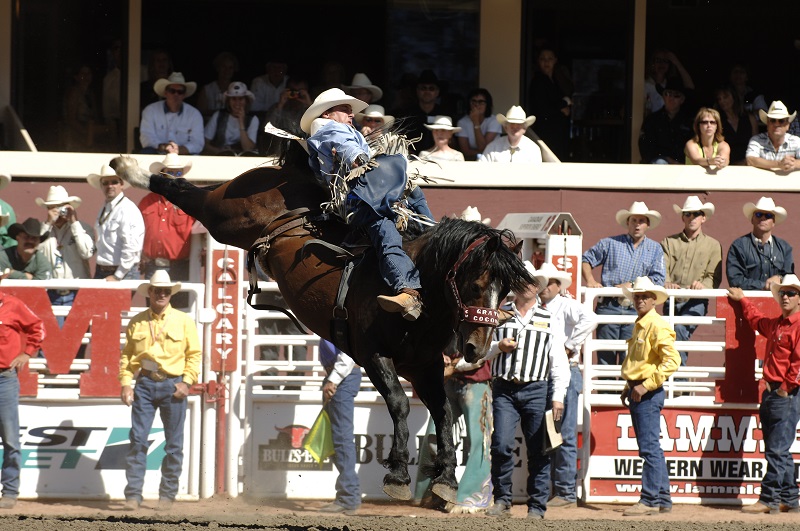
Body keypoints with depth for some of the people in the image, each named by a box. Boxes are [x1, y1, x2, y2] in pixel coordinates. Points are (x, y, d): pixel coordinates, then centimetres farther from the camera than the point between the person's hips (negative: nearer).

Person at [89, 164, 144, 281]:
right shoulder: (104, 210, 16)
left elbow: (132, 248, -17)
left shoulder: (128, 210, -11)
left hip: (123, 275, -8)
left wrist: (117, 276, -16)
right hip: (101, 273, 8)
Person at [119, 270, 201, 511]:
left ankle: (167, 495, 11)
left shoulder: (183, 321, 4)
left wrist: (187, 382, -7)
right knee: (138, 440, -5)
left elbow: (195, 353, 3)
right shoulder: (137, 323, 7)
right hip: (145, 384, 1)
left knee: (174, 444, 3)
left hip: (173, 385, -1)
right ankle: (133, 494, -4)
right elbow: (127, 355, 9)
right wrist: (125, 383, -2)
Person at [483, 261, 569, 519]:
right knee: (501, 445, -12)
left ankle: (537, 506, 7)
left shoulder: (548, 320, 10)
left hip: (535, 391, 0)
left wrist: (558, 397, -2)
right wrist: (498, 347, -7)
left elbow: (559, 362, 7)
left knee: (538, 450, 0)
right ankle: (502, 500, 0)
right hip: (504, 390, 0)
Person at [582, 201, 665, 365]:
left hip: (635, 309, 0)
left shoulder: (655, 249, 13)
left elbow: (658, 278, 3)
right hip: (608, 307, 0)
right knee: (606, 357, -2)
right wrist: (590, 281, -4)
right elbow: (586, 260, 14)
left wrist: (631, 285, -9)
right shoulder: (610, 244, 11)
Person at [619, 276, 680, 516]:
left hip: (649, 394, -10)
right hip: (638, 393, 10)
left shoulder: (657, 326, -12)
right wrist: (629, 387, 20)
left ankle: (650, 500, -9)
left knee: (649, 448, -9)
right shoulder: (639, 325, 18)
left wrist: (646, 385, -22)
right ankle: (662, 499, 16)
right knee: (651, 449, 12)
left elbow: (671, 361, -22)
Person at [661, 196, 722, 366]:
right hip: (672, 300, 3)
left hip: (696, 302, -3)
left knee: (680, 328, -28)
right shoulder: (669, 242, 15)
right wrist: (667, 283, -23)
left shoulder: (713, 245, 12)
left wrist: (703, 285, -21)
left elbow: (714, 277, 3)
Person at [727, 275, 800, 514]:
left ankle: (769, 500, -10)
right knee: (778, 451, 10)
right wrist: (742, 300, 51)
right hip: (771, 393, 9)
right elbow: (756, 319, 42)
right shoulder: (776, 324, 18)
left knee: (777, 450, -9)